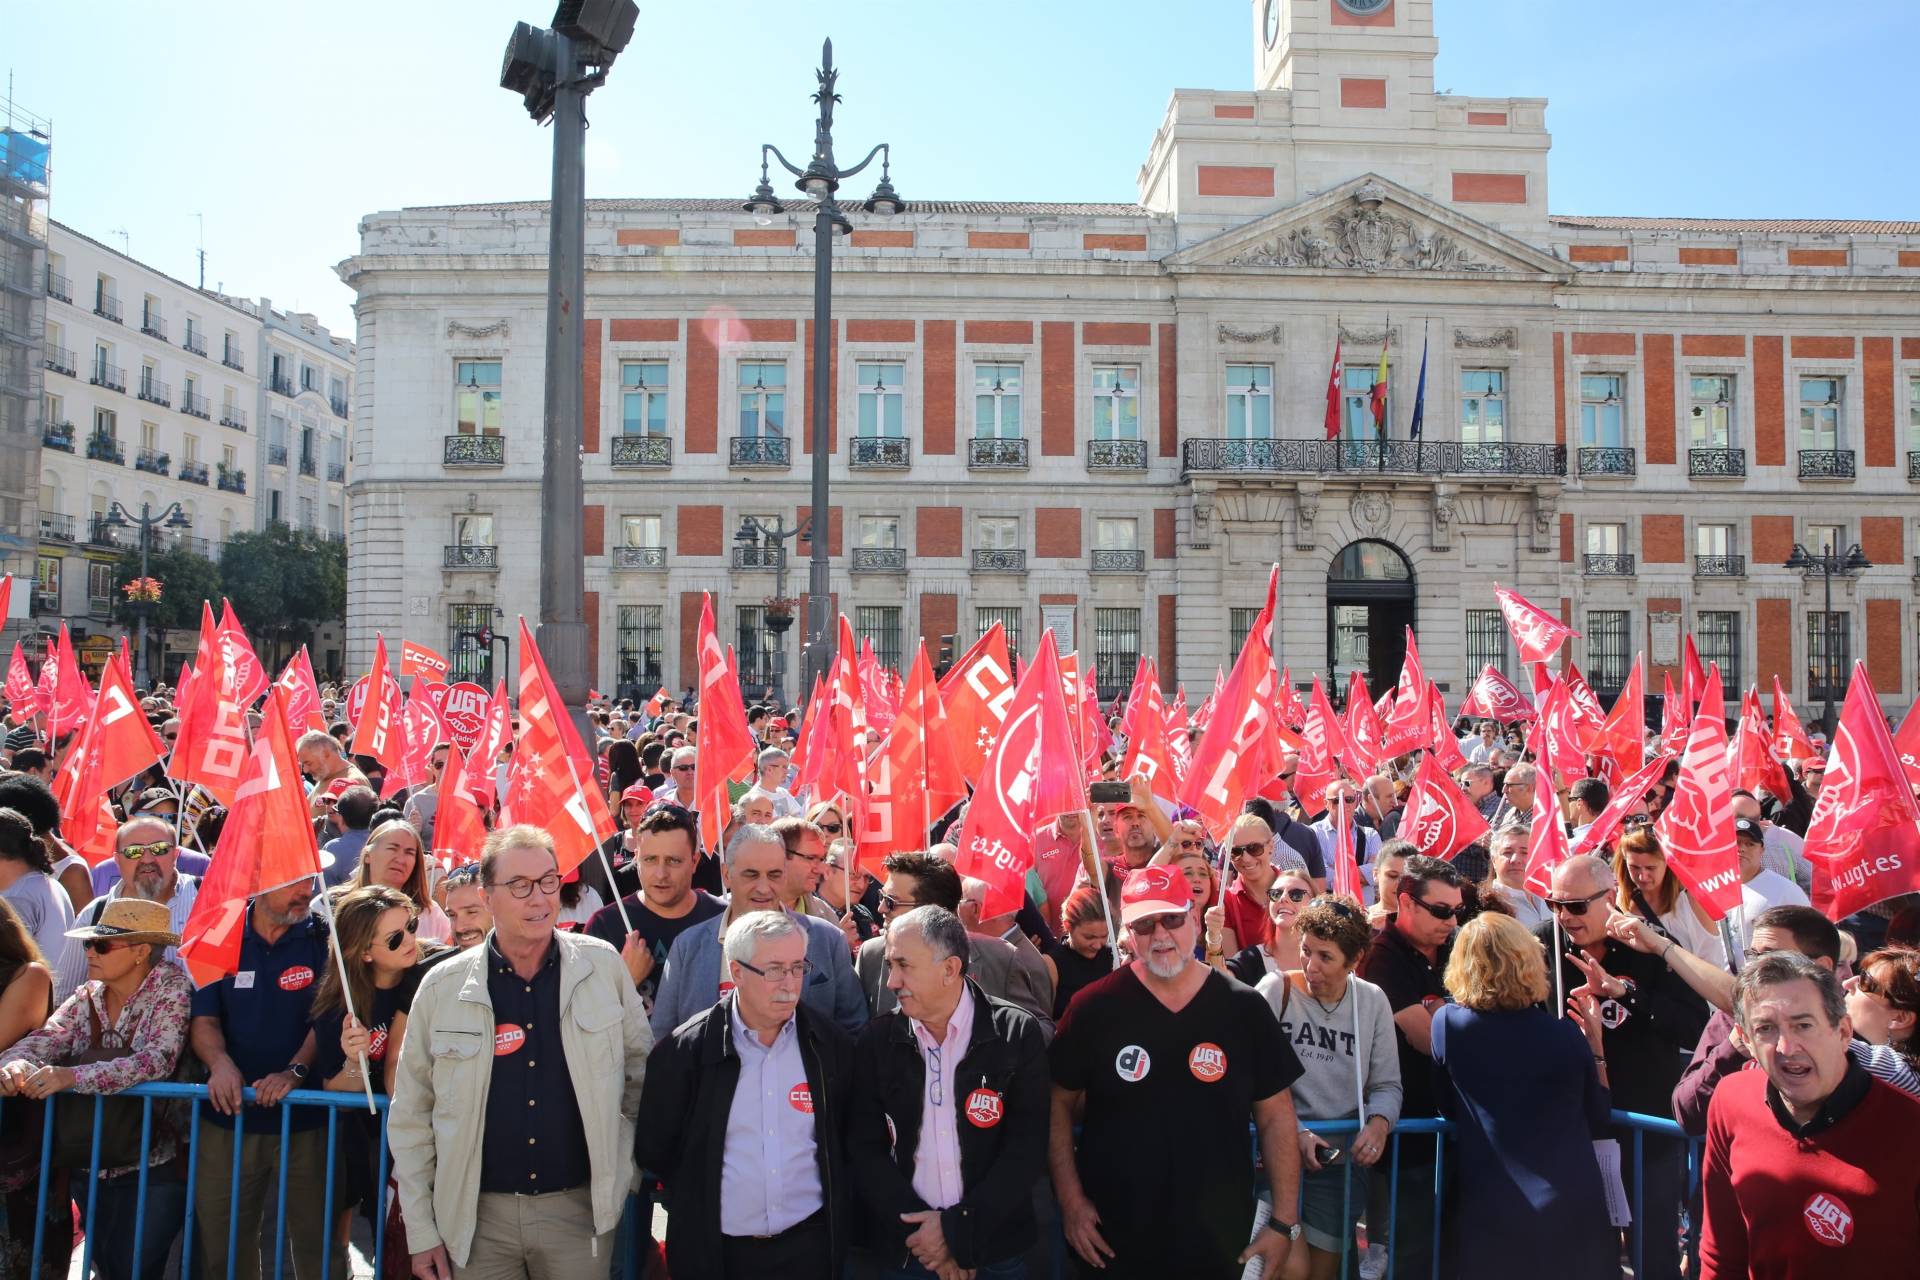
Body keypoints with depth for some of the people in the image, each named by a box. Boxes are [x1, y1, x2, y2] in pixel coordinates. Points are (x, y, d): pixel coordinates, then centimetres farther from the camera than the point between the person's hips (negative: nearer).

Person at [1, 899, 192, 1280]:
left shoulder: (171, 985, -13)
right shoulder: (86, 997, 6)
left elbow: (159, 1060, -26)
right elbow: (44, 1040, -9)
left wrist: (72, 1076, -33)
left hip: (153, 1167, -6)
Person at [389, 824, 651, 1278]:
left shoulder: (603, 965, -4)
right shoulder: (443, 986, -5)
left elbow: (640, 1070, 7)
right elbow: (411, 1117, 1)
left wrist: (637, 1171, 6)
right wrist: (421, 1231, 0)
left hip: (580, 1208, 0)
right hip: (479, 1213, 0)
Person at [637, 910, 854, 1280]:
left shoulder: (832, 1044, -4)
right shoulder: (684, 1050, -9)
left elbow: (851, 1138, 7)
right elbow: (654, 1149, 0)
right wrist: (705, 1204, 4)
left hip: (812, 1246, 1)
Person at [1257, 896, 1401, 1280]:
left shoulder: (1373, 1001, 2)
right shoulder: (1276, 989, -9)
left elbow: (1387, 1085, 6)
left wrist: (1379, 1122, -14)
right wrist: (1294, 1133, -19)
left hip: (1338, 1161, 3)